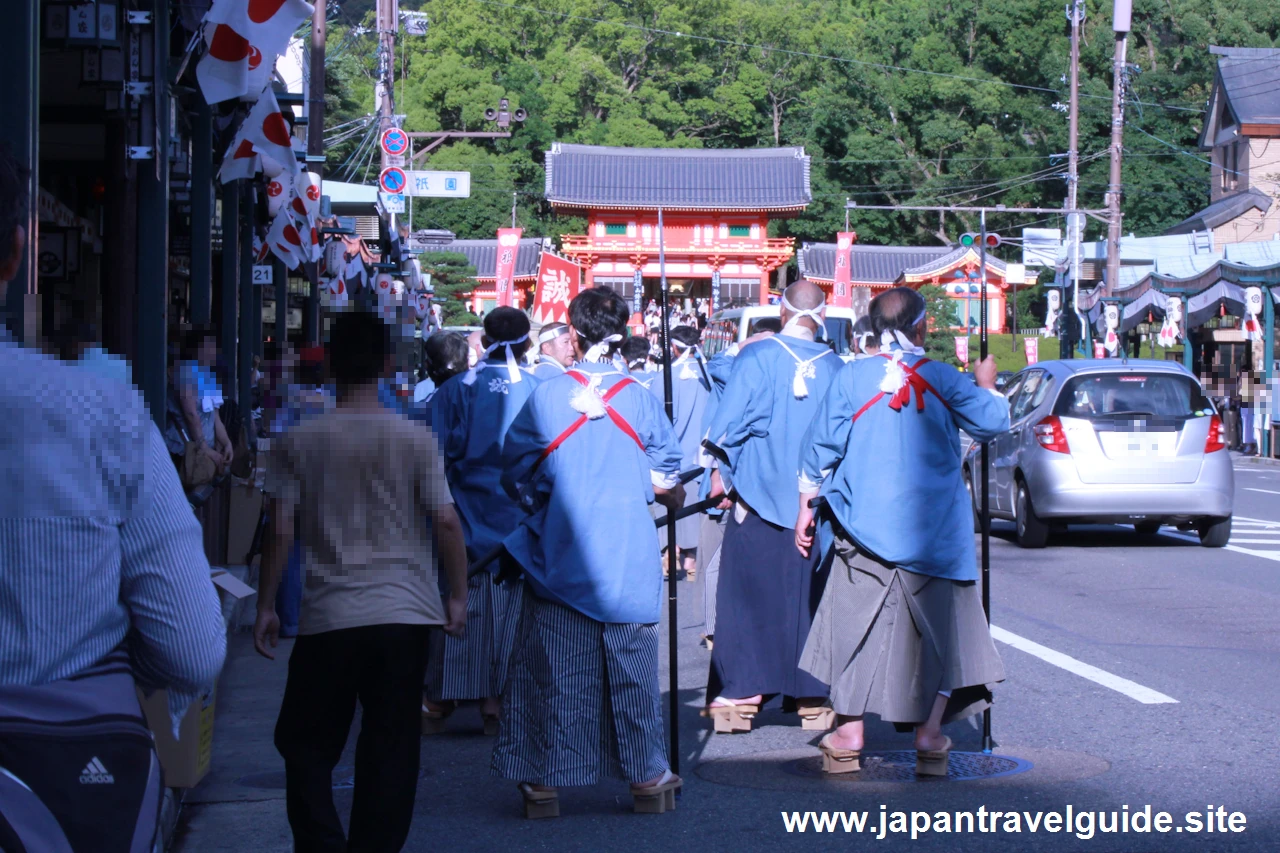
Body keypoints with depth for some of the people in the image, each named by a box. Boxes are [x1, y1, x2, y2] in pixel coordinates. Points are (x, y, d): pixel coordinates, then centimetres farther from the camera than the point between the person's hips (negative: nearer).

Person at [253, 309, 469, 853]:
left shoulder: (298, 442, -1)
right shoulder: (414, 439, 0)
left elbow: (281, 532, -3)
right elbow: (447, 523, -3)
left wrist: (265, 608, 6)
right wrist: (458, 597, 8)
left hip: (327, 619, -1)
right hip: (404, 614, 1)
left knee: (305, 745, 11)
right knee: (390, 751, 8)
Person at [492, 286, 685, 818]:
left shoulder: (545, 397, -5)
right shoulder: (641, 399, -2)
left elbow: (516, 478, 2)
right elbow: (664, 484, 3)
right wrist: (678, 496, 25)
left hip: (559, 555, -1)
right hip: (628, 556, 1)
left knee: (552, 669, 5)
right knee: (632, 668, 8)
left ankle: (543, 782, 6)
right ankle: (647, 777, 14)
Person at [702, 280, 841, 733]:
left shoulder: (755, 357, -7)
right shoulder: (834, 366, 1)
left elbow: (727, 424, -9)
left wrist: (721, 474, 3)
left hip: (759, 493, -2)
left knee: (748, 593, 2)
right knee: (807, 594, 10)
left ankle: (739, 692, -2)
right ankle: (810, 694, 12)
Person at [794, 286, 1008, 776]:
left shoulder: (852, 378, -3)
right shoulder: (943, 378, -4)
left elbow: (820, 447, 0)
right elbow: (991, 423, 7)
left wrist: (806, 507, 10)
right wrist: (986, 385, 27)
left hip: (864, 527, 0)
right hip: (934, 529, 0)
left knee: (856, 624, 6)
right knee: (939, 625, 9)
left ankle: (849, 735, 3)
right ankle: (929, 734, 4)